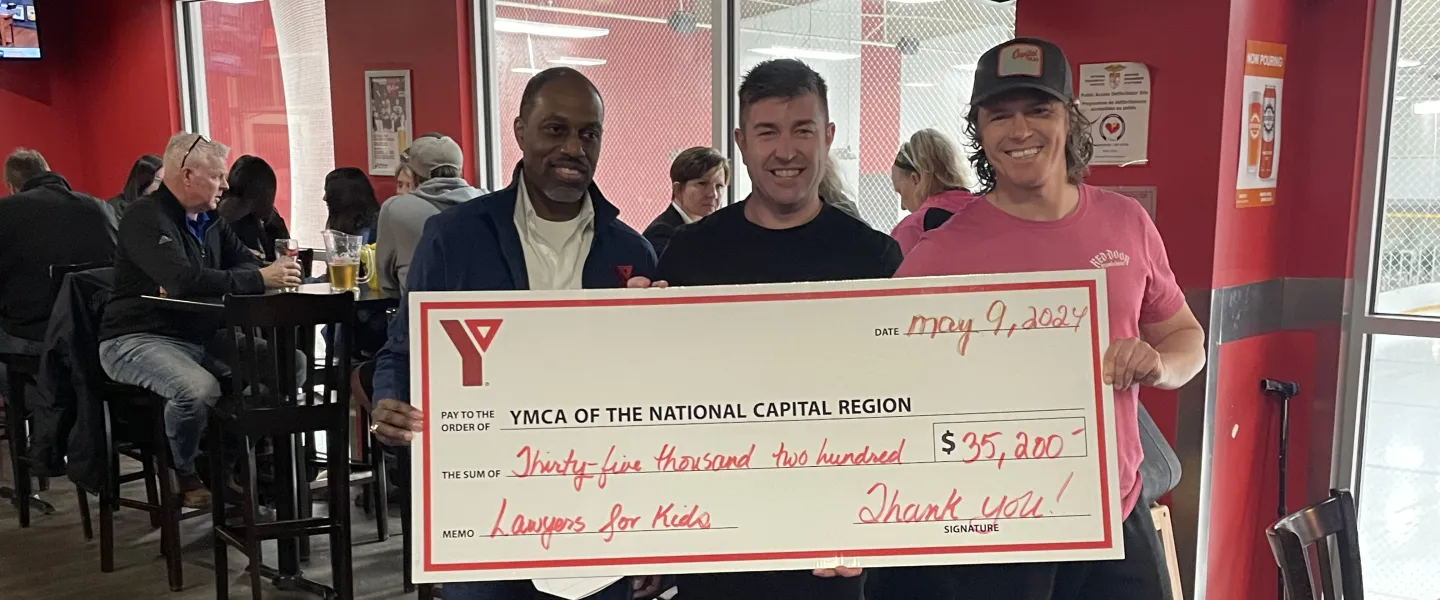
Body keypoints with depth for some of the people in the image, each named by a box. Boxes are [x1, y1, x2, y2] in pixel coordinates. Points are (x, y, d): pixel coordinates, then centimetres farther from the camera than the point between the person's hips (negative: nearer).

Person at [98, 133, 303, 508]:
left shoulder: (210, 221, 15)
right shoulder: (146, 218, -15)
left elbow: (247, 263, 9)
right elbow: (186, 279, -30)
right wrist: (261, 279, -31)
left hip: (200, 336, 8)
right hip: (139, 339, -8)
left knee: (289, 362, -7)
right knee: (198, 389, -37)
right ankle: (183, 475, -6)